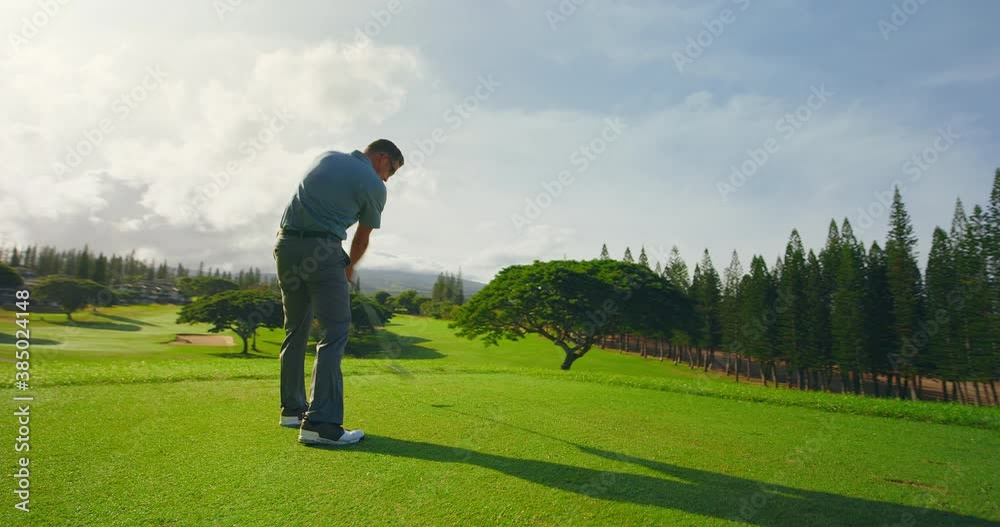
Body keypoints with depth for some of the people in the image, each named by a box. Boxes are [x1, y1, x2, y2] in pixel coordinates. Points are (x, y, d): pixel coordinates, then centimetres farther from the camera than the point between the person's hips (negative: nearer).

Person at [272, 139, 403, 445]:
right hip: (322, 250, -7)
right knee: (335, 331, -6)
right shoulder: (374, 186, 1)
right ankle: (320, 423, -12)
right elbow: (362, 238, 10)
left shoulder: (328, 157, 18)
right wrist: (349, 269, 29)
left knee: (296, 329, 15)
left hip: (286, 244, 7)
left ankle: (292, 409, 24)